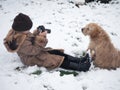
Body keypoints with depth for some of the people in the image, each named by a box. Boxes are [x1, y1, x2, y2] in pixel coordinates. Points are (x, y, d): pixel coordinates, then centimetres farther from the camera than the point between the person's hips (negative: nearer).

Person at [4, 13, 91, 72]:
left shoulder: (19, 33, 0)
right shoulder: (21, 41, -32)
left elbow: (31, 40, 11)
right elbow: (34, 50, -30)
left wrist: (36, 33, -7)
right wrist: (41, 38, -28)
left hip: (37, 52, 10)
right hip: (33, 58, -10)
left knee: (59, 53, 0)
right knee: (59, 60, -15)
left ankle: (80, 60, -3)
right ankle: (81, 67, -17)